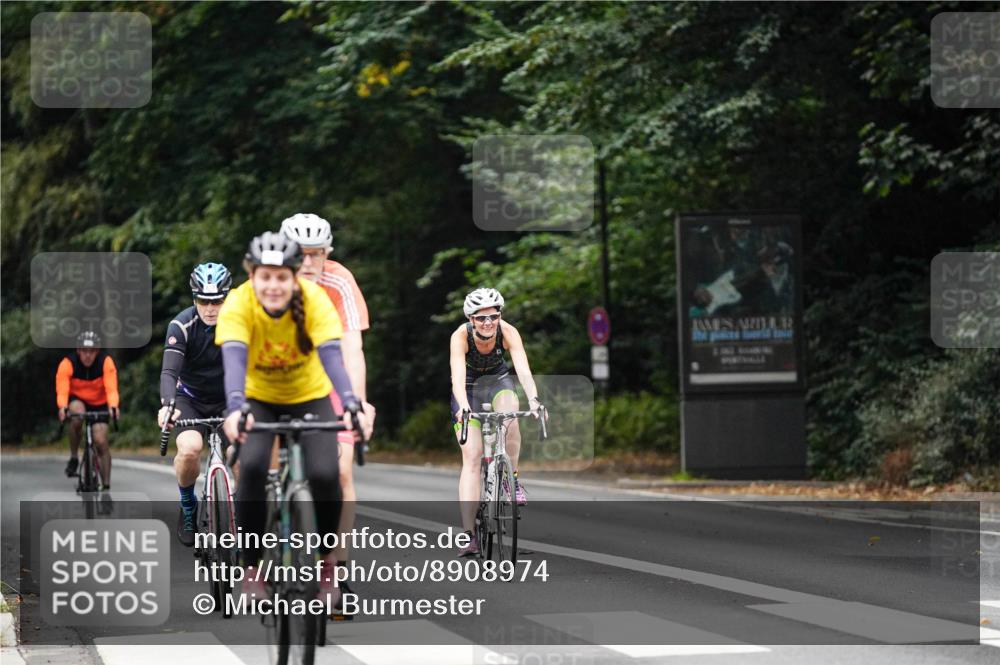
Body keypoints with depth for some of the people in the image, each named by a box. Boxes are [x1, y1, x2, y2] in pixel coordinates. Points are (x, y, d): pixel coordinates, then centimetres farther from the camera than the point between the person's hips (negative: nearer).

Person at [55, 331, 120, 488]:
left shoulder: (106, 362, -24)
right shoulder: (68, 364, -25)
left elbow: (111, 388, -34)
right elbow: (62, 390, -35)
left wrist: (113, 407, -53)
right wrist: (63, 408, -55)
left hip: (99, 404, 1)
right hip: (77, 400, -1)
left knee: (101, 441, -14)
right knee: (77, 413, -35)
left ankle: (106, 486, -5)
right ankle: (73, 457, -17)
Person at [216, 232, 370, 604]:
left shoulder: (314, 300, -26)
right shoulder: (238, 304, -27)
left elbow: (332, 356, -36)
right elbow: (234, 359, -40)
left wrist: (350, 405, -53)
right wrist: (235, 408, -58)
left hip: (309, 396, 0)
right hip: (258, 398, 0)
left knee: (325, 474, -22)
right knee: (252, 466, -28)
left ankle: (327, 560, 6)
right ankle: (251, 570, -12)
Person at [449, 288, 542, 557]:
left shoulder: (508, 332, -26)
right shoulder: (461, 336, -30)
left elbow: (523, 369, -37)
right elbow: (457, 376, -41)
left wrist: (533, 399, -55)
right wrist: (463, 406, -59)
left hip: (497, 379, 1)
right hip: (469, 386, -1)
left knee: (510, 415, -35)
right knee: (471, 457, -14)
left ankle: (512, 479, -13)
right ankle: (469, 535, -17)